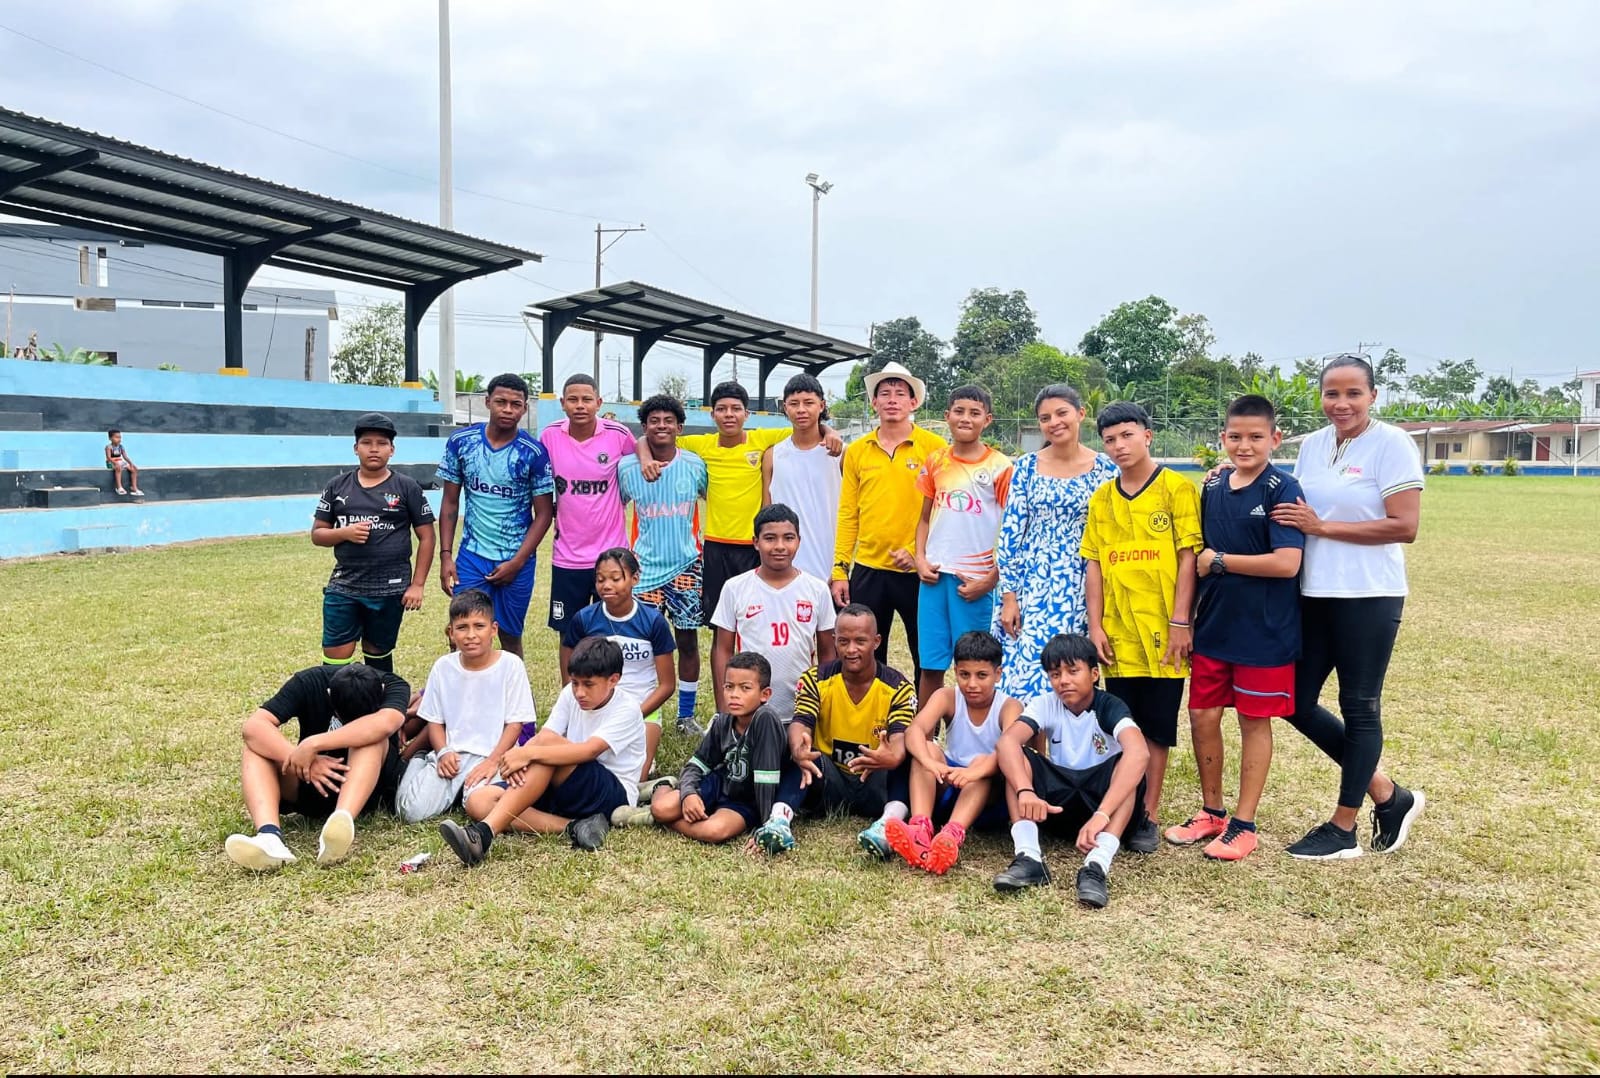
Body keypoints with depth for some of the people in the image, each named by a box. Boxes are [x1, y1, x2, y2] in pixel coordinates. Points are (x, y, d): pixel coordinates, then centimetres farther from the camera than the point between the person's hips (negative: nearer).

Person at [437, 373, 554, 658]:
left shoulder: (534, 452, -9)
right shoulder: (461, 442, -2)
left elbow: (543, 513, -5)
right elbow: (450, 503, 5)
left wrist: (517, 562, -12)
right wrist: (445, 555, -3)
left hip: (516, 562, -1)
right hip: (471, 556, 1)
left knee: (510, 637, 10)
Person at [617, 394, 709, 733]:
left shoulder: (696, 465, -1)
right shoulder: (626, 467, -2)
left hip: (687, 565, 1)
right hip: (645, 566, 0)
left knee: (688, 639, 6)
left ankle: (686, 715, 18)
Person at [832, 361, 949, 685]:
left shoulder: (934, 447, -3)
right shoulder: (856, 451, 6)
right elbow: (848, 515, 6)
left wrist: (917, 550, -14)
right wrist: (840, 570, 2)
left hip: (917, 570, -3)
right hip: (867, 570, 3)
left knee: (927, 656, 8)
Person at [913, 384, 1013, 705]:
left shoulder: (1000, 467, -2)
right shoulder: (935, 461, 9)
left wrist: (991, 580, -7)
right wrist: (920, 559, 1)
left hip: (977, 579, -3)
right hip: (936, 574, 3)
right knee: (931, 665, 6)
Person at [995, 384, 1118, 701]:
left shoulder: (1105, 469, 1)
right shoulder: (1026, 467, 2)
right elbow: (1009, 533, 1)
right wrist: (1008, 596, -4)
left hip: (1080, 591, 0)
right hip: (1030, 588, 1)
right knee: (1021, 671, -3)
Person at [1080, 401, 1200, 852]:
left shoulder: (1176, 488, -3)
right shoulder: (1101, 498, 10)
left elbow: (1188, 556, -6)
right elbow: (1094, 564, 9)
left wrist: (1180, 622, -11)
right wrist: (1095, 625, 2)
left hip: (1162, 630, -3)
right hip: (1117, 633, 3)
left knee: (1157, 725, 5)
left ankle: (1148, 815, 13)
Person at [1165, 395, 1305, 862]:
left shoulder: (1282, 489, -12)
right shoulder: (1212, 486, 6)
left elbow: (1287, 562, -21)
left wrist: (1220, 561, -13)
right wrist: (1187, 617, 11)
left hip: (1263, 631, -5)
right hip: (1213, 626, 6)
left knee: (1254, 723, 7)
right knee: (1202, 717, 10)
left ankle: (1243, 824, 18)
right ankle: (1212, 812, 27)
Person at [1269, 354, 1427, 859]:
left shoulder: (1392, 444, -10)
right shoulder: (1312, 445, 9)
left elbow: (1405, 527, -16)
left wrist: (1323, 526, -17)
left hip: (1368, 597, -7)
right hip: (1313, 595, 7)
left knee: (1359, 707, 5)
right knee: (1297, 702, 9)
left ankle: (1343, 830, 19)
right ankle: (1388, 795, 26)